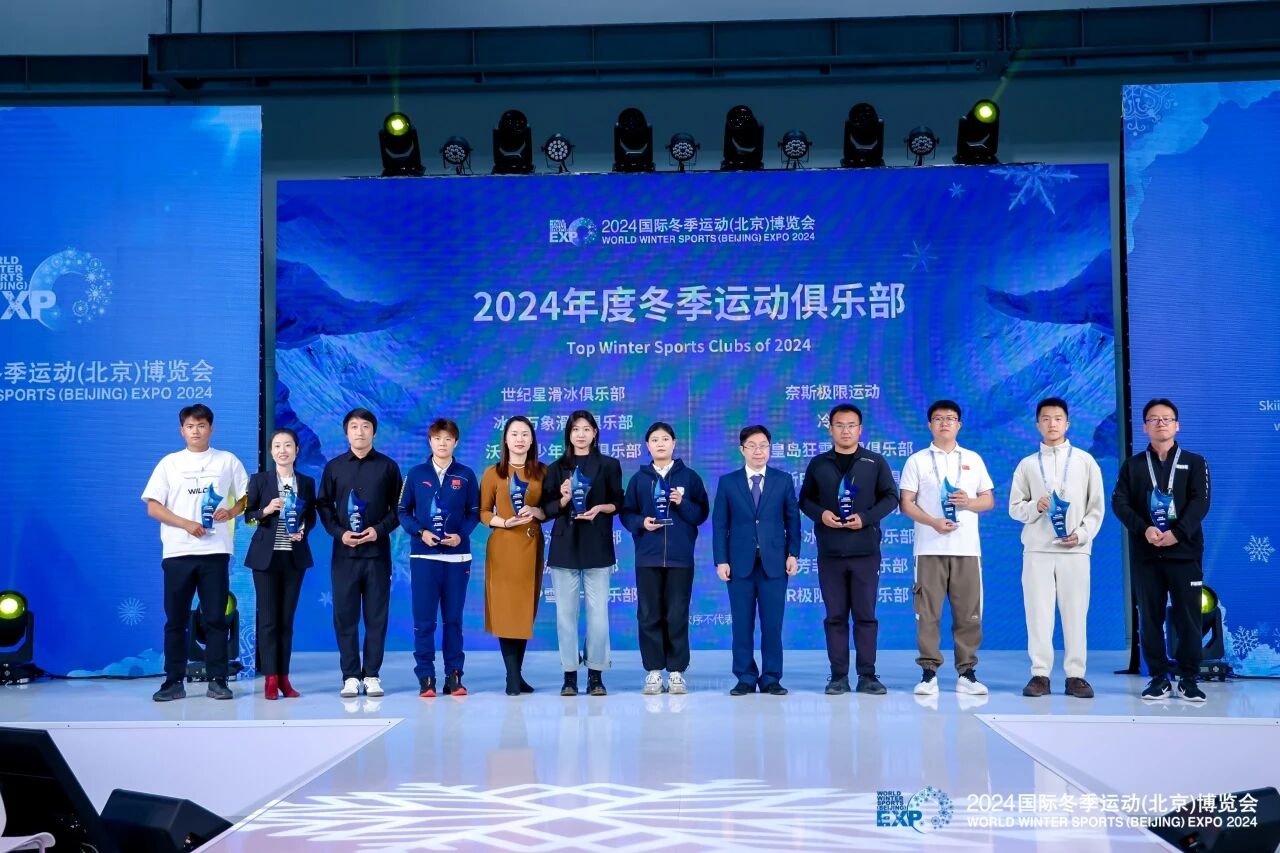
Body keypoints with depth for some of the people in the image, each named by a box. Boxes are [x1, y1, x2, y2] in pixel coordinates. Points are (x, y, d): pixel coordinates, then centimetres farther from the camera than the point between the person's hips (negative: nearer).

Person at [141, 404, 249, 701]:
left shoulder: (227, 461, 9)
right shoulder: (169, 463, 8)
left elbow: (246, 497, 12)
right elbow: (153, 507, 3)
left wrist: (231, 512, -10)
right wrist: (186, 524, -11)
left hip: (215, 551, 0)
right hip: (177, 552, 1)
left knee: (215, 618, 1)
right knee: (176, 619, 3)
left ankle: (217, 681, 6)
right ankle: (174, 682, 10)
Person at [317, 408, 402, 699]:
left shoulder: (388, 466, 5)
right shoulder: (333, 466, 8)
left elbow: (398, 508, 5)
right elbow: (323, 505, 8)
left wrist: (380, 529, -11)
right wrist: (339, 533, -7)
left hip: (378, 552, -1)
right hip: (344, 552, 1)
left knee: (376, 617, 2)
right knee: (345, 616, 2)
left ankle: (372, 675, 10)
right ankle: (350, 676, 9)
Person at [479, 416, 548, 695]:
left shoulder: (542, 472, 7)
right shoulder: (493, 473, 2)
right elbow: (482, 512, 2)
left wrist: (536, 512, -10)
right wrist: (503, 522, -15)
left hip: (531, 547, 2)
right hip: (503, 547, -2)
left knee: (526, 610, 5)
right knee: (505, 610, -6)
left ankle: (517, 674, 13)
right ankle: (513, 676, -3)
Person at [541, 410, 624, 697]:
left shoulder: (609, 465, 9)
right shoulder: (556, 468, 11)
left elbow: (619, 503, 8)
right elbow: (547, 509, 7)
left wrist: (600, 508, -11)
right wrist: (563, 500, -13)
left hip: (597, 545, -1)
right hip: (565, 545, 1)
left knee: (598, 611, -3)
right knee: (565, 612, 0)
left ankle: (596, 675, 5)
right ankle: (569, 676, 6)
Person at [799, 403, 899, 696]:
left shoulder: (875, 462, 5)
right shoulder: (818, 464, 9)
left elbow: (890, 497, 4)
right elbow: (805, 499, 11)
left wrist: (866, 518, -11)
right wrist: (820, 514, -10)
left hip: (865, 550, -1)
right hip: (829, 552, 1)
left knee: (865, 614, 1)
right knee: (835, 616, 3)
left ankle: (867, 675, 7)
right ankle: (838, 676, 8)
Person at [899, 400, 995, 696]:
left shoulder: (973, 459, 13)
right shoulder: (917, 461, 6)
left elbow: (989, 500, 13)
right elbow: (906, 503, 0)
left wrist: (969, 502, -9)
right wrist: (933, 522, -15)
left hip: (967, 548, 2)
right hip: (930, 548, -2)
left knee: (968, 612, 1)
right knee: (928, 612, -3)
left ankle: (967, 673, 8)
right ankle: (929, 673, 3)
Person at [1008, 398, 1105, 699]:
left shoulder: (1085, 461, 9)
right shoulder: (1027, 465, 10)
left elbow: (1097, 507, 7)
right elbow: (1014, 507, 9)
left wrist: (1082, 534, -7)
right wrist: (1035, 507, -11)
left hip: (1074, 549, 0)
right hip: (1037, 549, 0)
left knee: (1075, 613, -1)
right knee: (1038, 613, -1)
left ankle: (1075, 675, 6)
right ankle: (1040, 674, 4)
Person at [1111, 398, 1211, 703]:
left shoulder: (1194, 462, 8)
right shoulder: (1133, 465, 11)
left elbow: (1200, 502, -4)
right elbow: (1119, 502, 0)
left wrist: (1177, 532, -17)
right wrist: (1144, 529, -16)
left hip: (1184, 551, -1)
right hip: (1145, 553, 1)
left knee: (1188, 616, -2)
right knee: (1150, 617, 2)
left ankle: (1189, 679, 7)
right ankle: (1158, 678, 9)